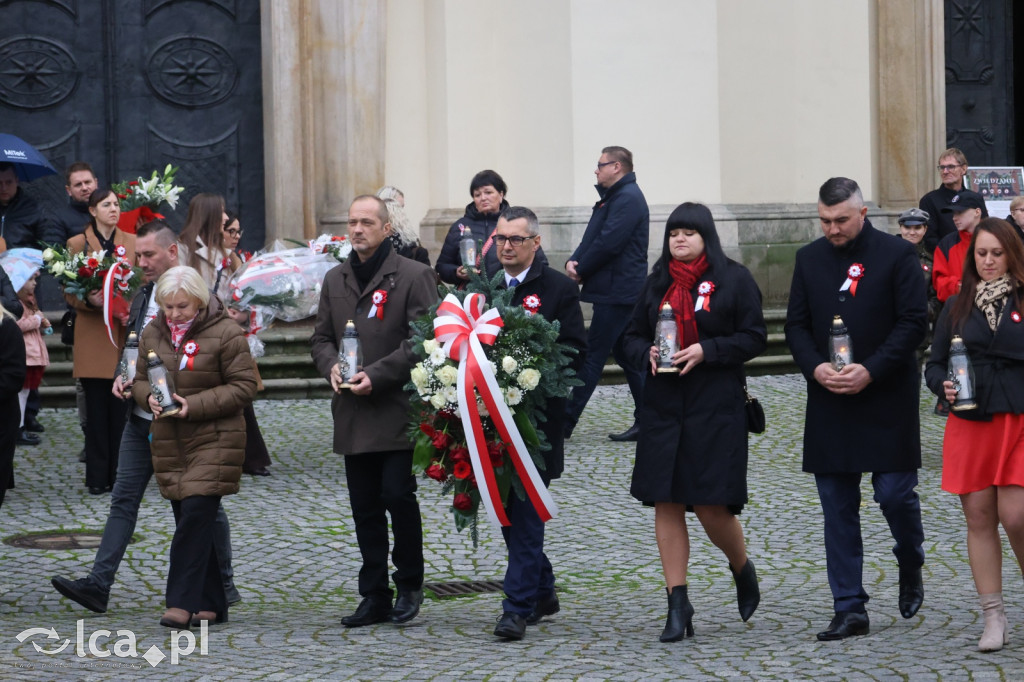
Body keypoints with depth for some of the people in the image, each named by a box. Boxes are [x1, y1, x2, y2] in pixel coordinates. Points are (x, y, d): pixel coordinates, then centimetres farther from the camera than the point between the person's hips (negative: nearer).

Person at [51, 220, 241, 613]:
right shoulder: (144, 295, 12)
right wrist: (121, 379, 3)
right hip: (141, 419, 7)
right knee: (123, 499, 2)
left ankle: (224, 585, 19)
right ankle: (98, 585, -1)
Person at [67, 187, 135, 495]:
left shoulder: (132, 242, 11)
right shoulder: (77, 244, 5)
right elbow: (69, 292, 5)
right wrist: (89, 300, -15)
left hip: (125, 334, 2)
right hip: (93, 336, -1)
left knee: (121, 407, 0)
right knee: (96, 408, -1)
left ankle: (119, 474, 8)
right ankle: (98, 477, 5)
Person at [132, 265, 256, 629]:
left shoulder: (225, 332, -8)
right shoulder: (152, 334, 10)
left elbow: (243, 386, -9)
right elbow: (140, 379, 17)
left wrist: (194, 405, -18)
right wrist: (149, 397, -8)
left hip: (214, 440, -6)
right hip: (169, 443, 6)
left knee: (195, 515, -15)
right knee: (190, 521, 8)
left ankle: (183, 602, -15)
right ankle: (210, 604, 16)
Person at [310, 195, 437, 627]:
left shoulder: (414, 276, -4)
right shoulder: (335, 280, 16)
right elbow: (321, 337, 19)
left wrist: (376, 375, -17)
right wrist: (330, 366, -4)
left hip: (399, 410, -6)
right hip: (353, 414, 6)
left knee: (397, 495, -10)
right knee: (364, 507, 7)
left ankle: (409, 584, 9)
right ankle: (375, 597, 14)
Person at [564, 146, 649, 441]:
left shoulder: (628, 199, -15)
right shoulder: (613, 197, 19)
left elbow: (608, 243, -22)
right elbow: (592, 238, 17)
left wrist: (581, 271, -10)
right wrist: (574, 261, -1)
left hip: (617, 292, -11)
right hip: (616, 292, 11)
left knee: (593, 356, -8)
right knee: (626, 354, 12)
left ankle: (565, 423, -8)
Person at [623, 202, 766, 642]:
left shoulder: (734, 279, -1)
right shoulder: (656, 283, 12)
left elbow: (755, 338, -3)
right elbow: (631, 336, 17)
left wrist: (706, 350, -15)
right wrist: (647, 353, -5)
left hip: (717, 408, -4)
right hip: (663, 405, 4)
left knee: (712, 506, -6)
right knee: (666, 504, 0)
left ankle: (742, 569, 26)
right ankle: (678, 606, 5)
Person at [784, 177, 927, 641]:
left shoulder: (897, 255, -3)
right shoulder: (809, 259, 9)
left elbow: (914, 321, -7)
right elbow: (796, 325, 10)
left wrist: (871, 370, -16)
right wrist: (815, 367, -9)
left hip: (887, 399, -4)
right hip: (828, 402, 4)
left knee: (894, 493, -6)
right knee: (837, 507, 3)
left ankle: (910, 564, 27)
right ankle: (849, 610, 7)